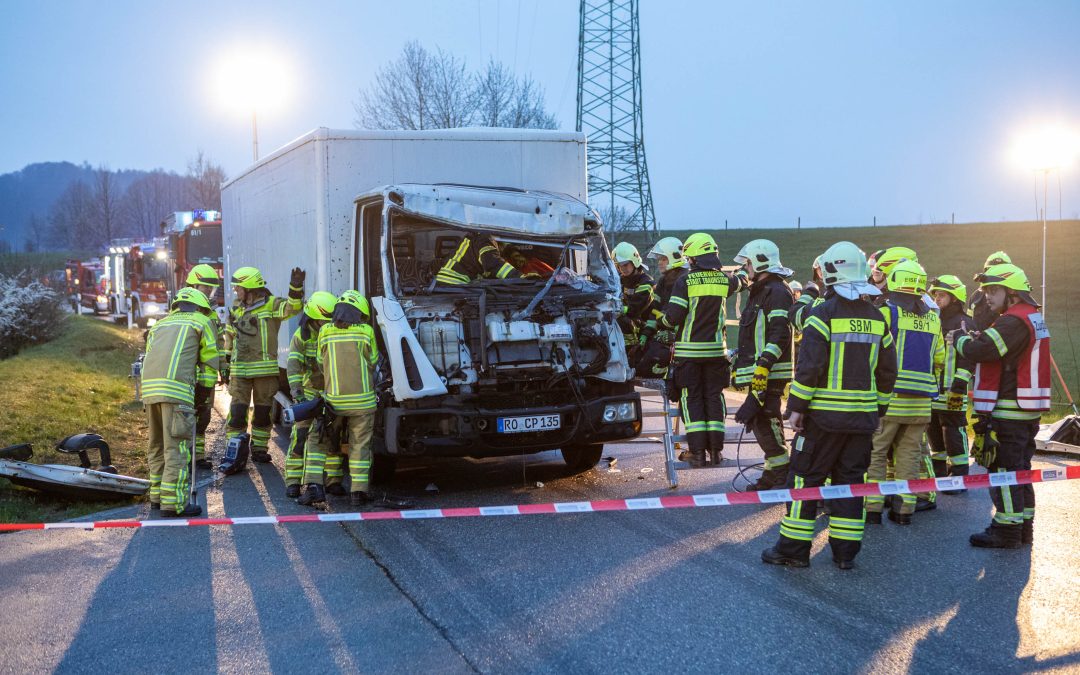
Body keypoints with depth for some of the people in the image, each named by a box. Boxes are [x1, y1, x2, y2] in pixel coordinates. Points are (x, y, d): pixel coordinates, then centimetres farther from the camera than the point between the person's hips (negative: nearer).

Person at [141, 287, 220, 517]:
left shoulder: (159, 325, 31)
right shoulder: (202, 322, 15)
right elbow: (209, 362, 13)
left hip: (149, 387, 6)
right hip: (177, 389, -6)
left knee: (157, 445, 17)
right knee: (177, 447, -6)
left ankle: (157, 495, 24)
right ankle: (173, 503, -10)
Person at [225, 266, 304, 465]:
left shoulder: (271, 304, -3)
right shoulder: (236, 309, 12)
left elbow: (292, 307, -22)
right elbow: (228, 336, 20)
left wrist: (296, 286, -40)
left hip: (265, 369, -2)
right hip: (240, 370, 2)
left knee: (263, 411, 8)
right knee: (237, 411, -4)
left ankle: (259, 449, 21)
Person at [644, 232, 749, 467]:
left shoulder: (685, 281, -11)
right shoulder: (723, 279, 2)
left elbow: (673, 315, -14)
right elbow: (741, 281, 26)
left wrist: (656, 325, 5)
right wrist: (742, 274, 48)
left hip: (689, 350, -3)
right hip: (716, 349, 3)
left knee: (691, 399, 4)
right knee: (714, 397, 11)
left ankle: (697, 451, -1)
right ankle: (715, 450, 10)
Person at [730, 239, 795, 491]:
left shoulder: (777, 293, -12)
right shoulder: (759, 292, 21)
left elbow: (779, 335, -21)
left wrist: (763, 366, -27)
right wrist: (739, 363, 25)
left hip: (770, 373, -11)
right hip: (758, 373, 11)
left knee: (765, 422, -11)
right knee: (760, 422, 13)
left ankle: (783, 478, -5)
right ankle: (773, 476, 21)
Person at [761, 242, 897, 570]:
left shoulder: (824, 313, -11)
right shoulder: (876, 318, 8)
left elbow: (809, 367, -16)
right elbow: (887, 371, 12)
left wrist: (796, 406, -10)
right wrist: (878, 407, 20)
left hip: (824, 415, -5)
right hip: (863, 415, 5)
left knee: (805, 478, 3)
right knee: (850, 480, 11)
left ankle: (794, 548, 6)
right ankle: (845, 551, 14)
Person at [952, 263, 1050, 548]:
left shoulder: (1014, 321, -17)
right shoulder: (1032, 317, 18)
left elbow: (977, 350, -25)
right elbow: (995, 350, 15)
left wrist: (960, 337, -5)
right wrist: (970, 338, -1)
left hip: (1008, 411, -10)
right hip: (1027, 410, 10)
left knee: (1004, 470, -4)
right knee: (1020, 469, 16)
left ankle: (1006, 530, 0)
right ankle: (1023, 525, 24)